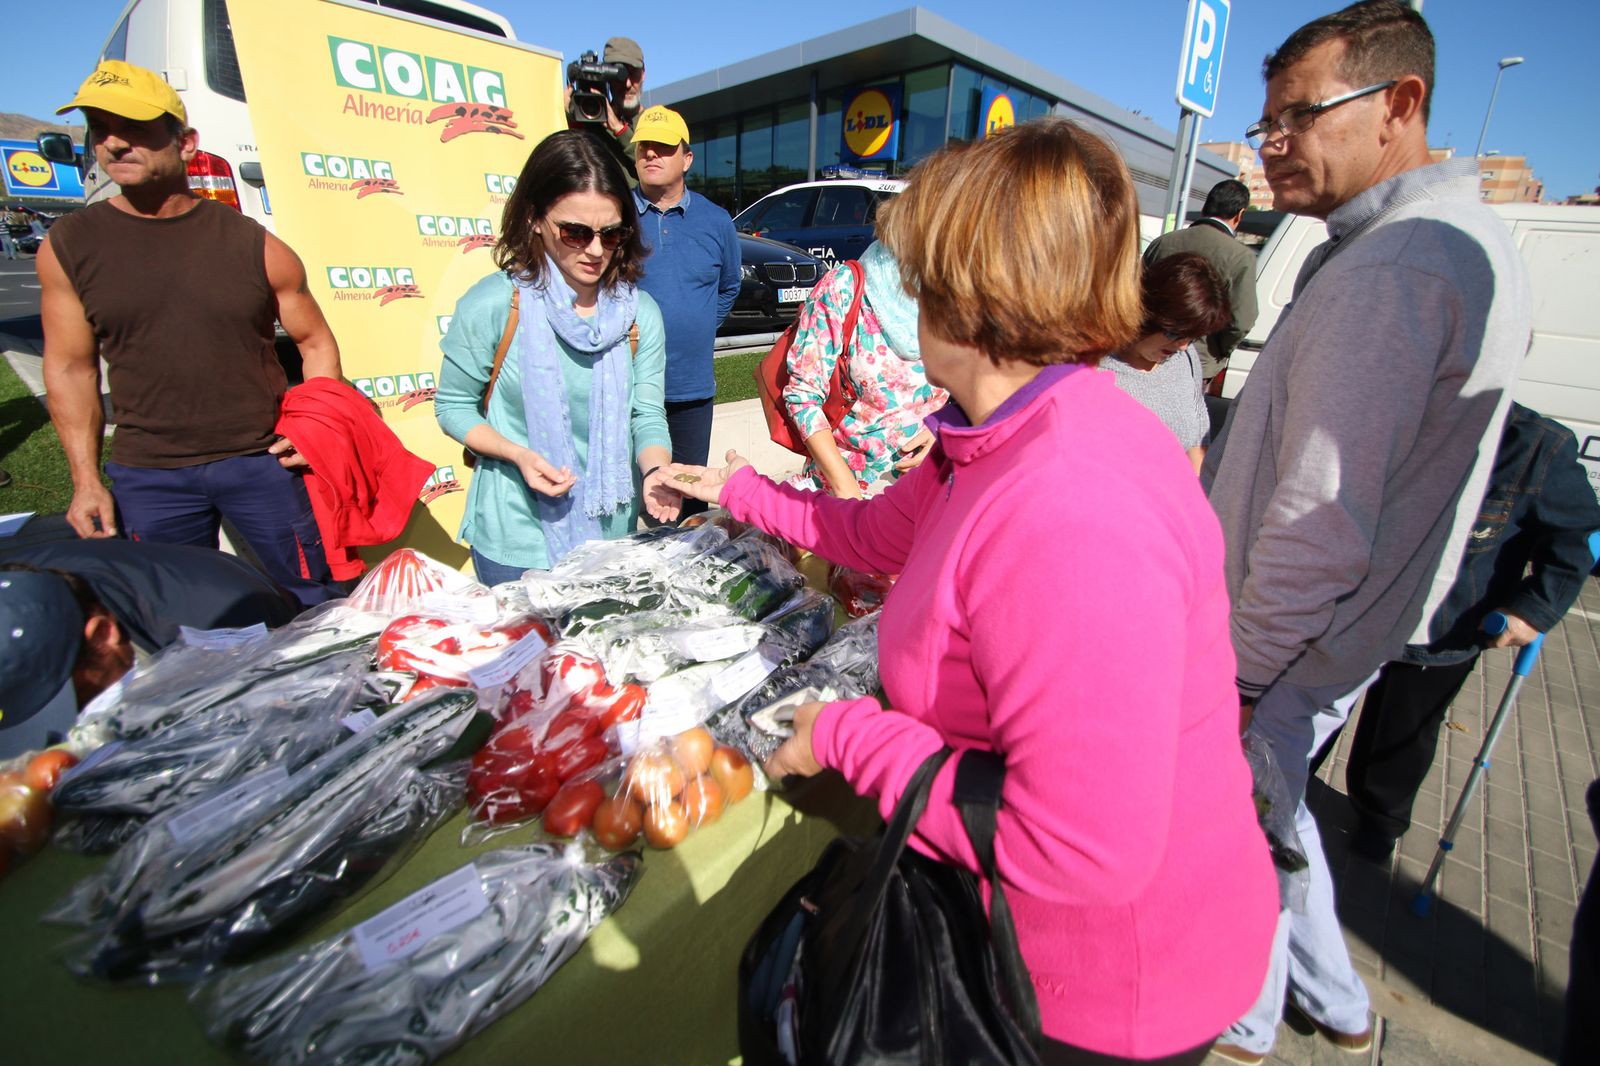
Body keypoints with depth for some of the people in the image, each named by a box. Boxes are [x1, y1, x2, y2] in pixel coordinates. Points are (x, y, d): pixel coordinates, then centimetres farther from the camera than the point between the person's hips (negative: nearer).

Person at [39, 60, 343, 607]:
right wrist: (86, 480, 3)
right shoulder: (67, 248, 3)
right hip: (146, 477, 2)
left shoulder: (254, 245, -1)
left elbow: (317, 343, 5)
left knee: (315, 604, 8)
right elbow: (71, 369, 7)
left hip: (263, 460, -1)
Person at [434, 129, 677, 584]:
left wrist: (656, 471, -25)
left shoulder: (640, 313, -4)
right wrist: (519, 455, -20)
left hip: (612, 532, 3)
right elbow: (453, 405, -3)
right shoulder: (491, 305, -12)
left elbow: (647, 416, -4)